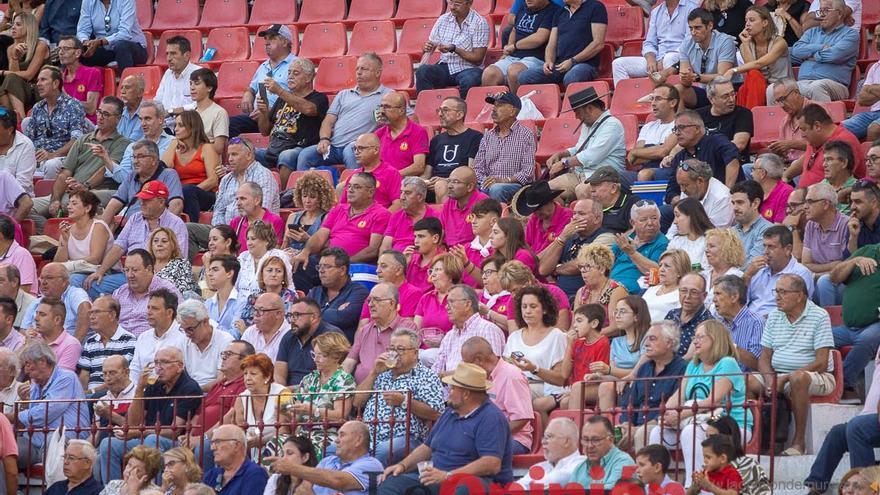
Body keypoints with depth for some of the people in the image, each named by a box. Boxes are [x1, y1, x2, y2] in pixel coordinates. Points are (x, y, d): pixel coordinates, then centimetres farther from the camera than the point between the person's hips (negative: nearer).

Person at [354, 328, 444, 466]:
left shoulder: (426, 376, 8)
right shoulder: (383, 374, 27)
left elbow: (435, 413, -4)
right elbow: (357, 402, 20)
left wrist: (404, 401, -12)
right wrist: (374, 373, 11)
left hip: (404, 438, -5)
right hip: (368, 437, 5)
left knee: (381, 452, -40)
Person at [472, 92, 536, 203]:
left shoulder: (526, 135, 3)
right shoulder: (488, 135, 19)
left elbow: (528, 172, -6)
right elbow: (478, 167, 15)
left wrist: (505, 180, -20)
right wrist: (484, 182, -7)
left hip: (516, 185, -4)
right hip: (488, 185, 4)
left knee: (496, 189, -38)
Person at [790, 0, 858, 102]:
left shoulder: (851, 34, 10)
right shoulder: (812, 32, 27)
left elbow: (835, 54, -8)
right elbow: (796, 51, 10)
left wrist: (812, 56, 6)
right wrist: (821, 48, 0)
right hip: (803, 82, 4)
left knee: (817, 87, -42)